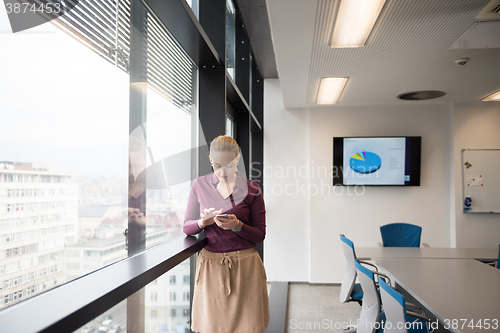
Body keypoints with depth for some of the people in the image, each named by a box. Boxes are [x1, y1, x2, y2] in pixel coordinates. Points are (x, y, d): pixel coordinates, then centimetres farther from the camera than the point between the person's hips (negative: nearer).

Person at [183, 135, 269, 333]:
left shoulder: (251, 189, -3)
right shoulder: (200, 185, 3)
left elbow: (260, 235, 0)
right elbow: (187, 227, 7)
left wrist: (237, 226, -19)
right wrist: (203, 222, -15)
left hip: (244, 266, -1)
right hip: (210, 265, 1)